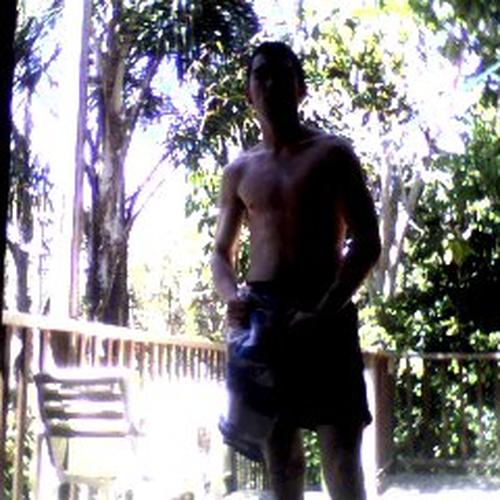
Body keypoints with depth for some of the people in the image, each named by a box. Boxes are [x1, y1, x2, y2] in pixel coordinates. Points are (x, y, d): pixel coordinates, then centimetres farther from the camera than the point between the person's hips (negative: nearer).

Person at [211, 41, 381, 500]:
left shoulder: (332, 154, 4)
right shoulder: (240, 171, 15)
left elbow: (368, 243, -3)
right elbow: (222, 252, 19)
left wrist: (323, 312, -16)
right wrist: (232, 298, -5)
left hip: (325, 312, -4)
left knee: (340, 444, -8)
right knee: (277, 441, 4)